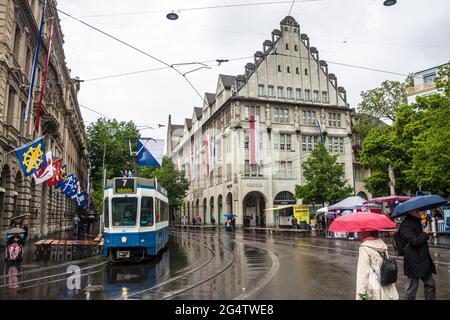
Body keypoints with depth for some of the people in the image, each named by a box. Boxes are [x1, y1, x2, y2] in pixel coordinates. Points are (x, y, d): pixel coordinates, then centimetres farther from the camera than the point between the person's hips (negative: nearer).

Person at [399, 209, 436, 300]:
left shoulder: (416, 222, 13)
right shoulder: (406, 225, -18)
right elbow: (414, 241, -24)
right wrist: (425, 234, -11)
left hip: (423, 260, 9)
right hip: (413, 261, -9)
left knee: (430, 284, 14)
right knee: (412, 288, 2)